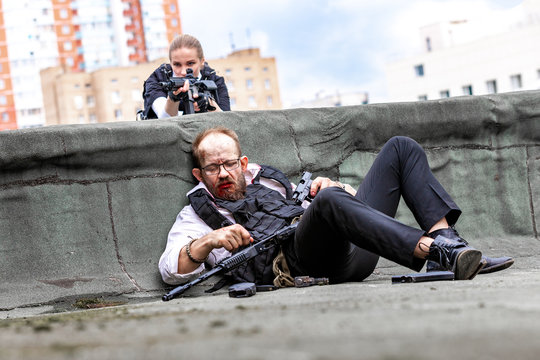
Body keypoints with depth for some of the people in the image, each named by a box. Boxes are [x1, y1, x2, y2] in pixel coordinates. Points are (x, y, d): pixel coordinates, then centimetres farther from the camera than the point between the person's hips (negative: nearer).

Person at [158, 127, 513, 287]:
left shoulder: (268, 179, 36)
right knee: (329, 200, -38)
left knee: (401, 148, -1)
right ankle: (437, 252, -48)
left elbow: (351, 204, 32)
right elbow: (171, 269, 5)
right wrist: (208, 241, -14)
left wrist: (329, 186, 8)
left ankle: (445, 237, -25)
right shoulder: (197, 214, 22)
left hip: (352, 252, 6)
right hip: (301, 260, -6)